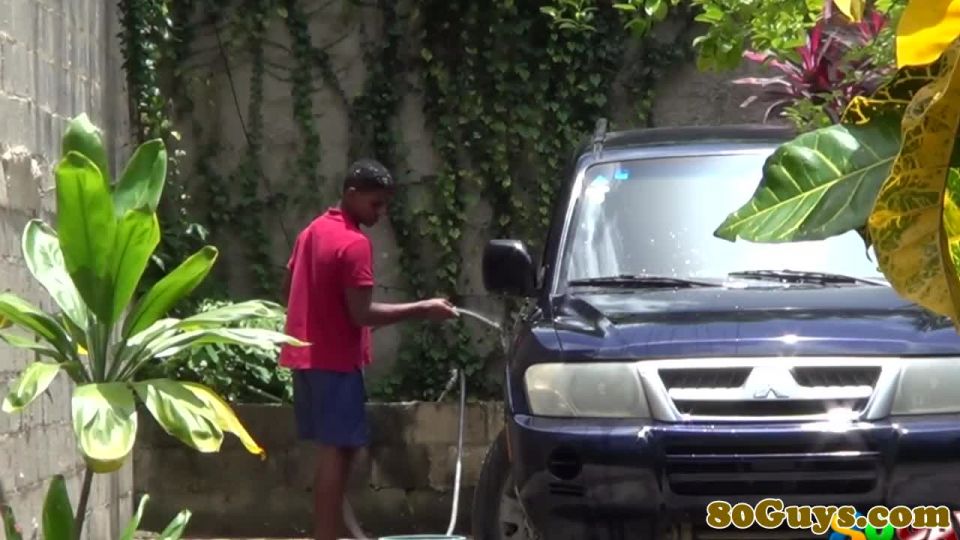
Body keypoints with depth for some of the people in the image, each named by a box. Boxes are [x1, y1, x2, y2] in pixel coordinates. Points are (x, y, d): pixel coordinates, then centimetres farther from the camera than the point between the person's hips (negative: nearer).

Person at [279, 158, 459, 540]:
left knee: (330, 451, 13)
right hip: (336, 361, -9)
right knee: (337, 453, -7)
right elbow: (361, 314, -20)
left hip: (307, 357, 9)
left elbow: (288, 289, 21)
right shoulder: (355, 243, -16)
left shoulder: (313, 232, 13)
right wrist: (421, 310, -15)